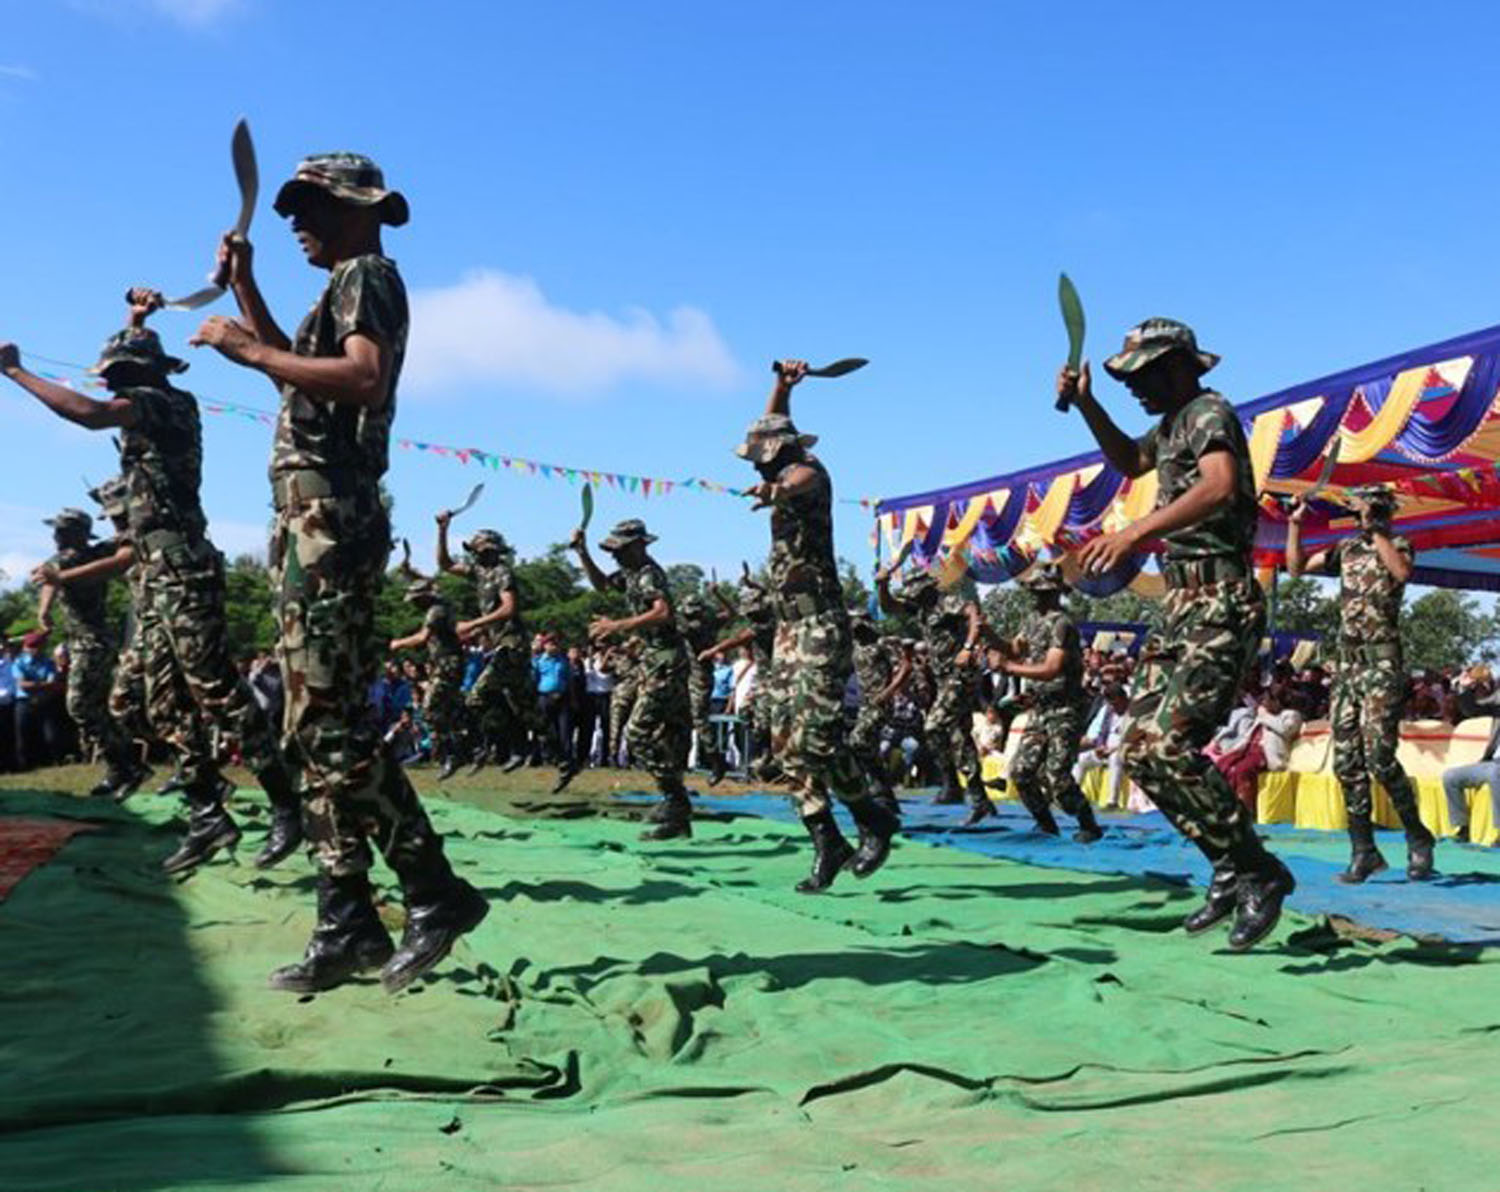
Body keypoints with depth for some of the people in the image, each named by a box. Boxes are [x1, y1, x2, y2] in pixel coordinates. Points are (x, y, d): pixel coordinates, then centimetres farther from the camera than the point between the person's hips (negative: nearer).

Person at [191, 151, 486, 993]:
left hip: (327, 518, -10)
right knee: (323, 728, 6)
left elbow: (366, 377, -23)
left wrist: (248, 350, -18)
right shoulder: (348, 287, 25)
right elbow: (300, 370, 38)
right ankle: (347, 925, 8)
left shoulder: (366, 275, -5)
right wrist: (245, 288, 30)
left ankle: (438, 892, -11)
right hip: (314, 522, 10)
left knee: (327, 726, -14)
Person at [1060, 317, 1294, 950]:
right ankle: (1231, 870, 15)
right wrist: (1086, 406, 25)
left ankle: (1260, 873, -8)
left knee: (1164, 745, -22)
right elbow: (1129, 461, 40)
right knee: (1140, 748, 7)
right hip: (1182, 608, 10)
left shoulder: (1209, 412, -8)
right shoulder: (1173, 424, 20)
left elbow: (1220, 485, -29)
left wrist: (1135, 531, -40)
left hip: (1218, 607, -10)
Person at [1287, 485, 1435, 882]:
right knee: (1346, 761, 2)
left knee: (1379, 757, -14)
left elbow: (1402, 572, -22)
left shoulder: (1397, 545, 1)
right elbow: (1296, 567, 19)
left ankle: (1418, 840, 4)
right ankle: (1363, 851, 8)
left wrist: (1376, 532, -17)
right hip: (1347, 661, 6)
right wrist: (1295, 523, 11)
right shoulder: (1346, 549, 17)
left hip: (1381, 660, -6)